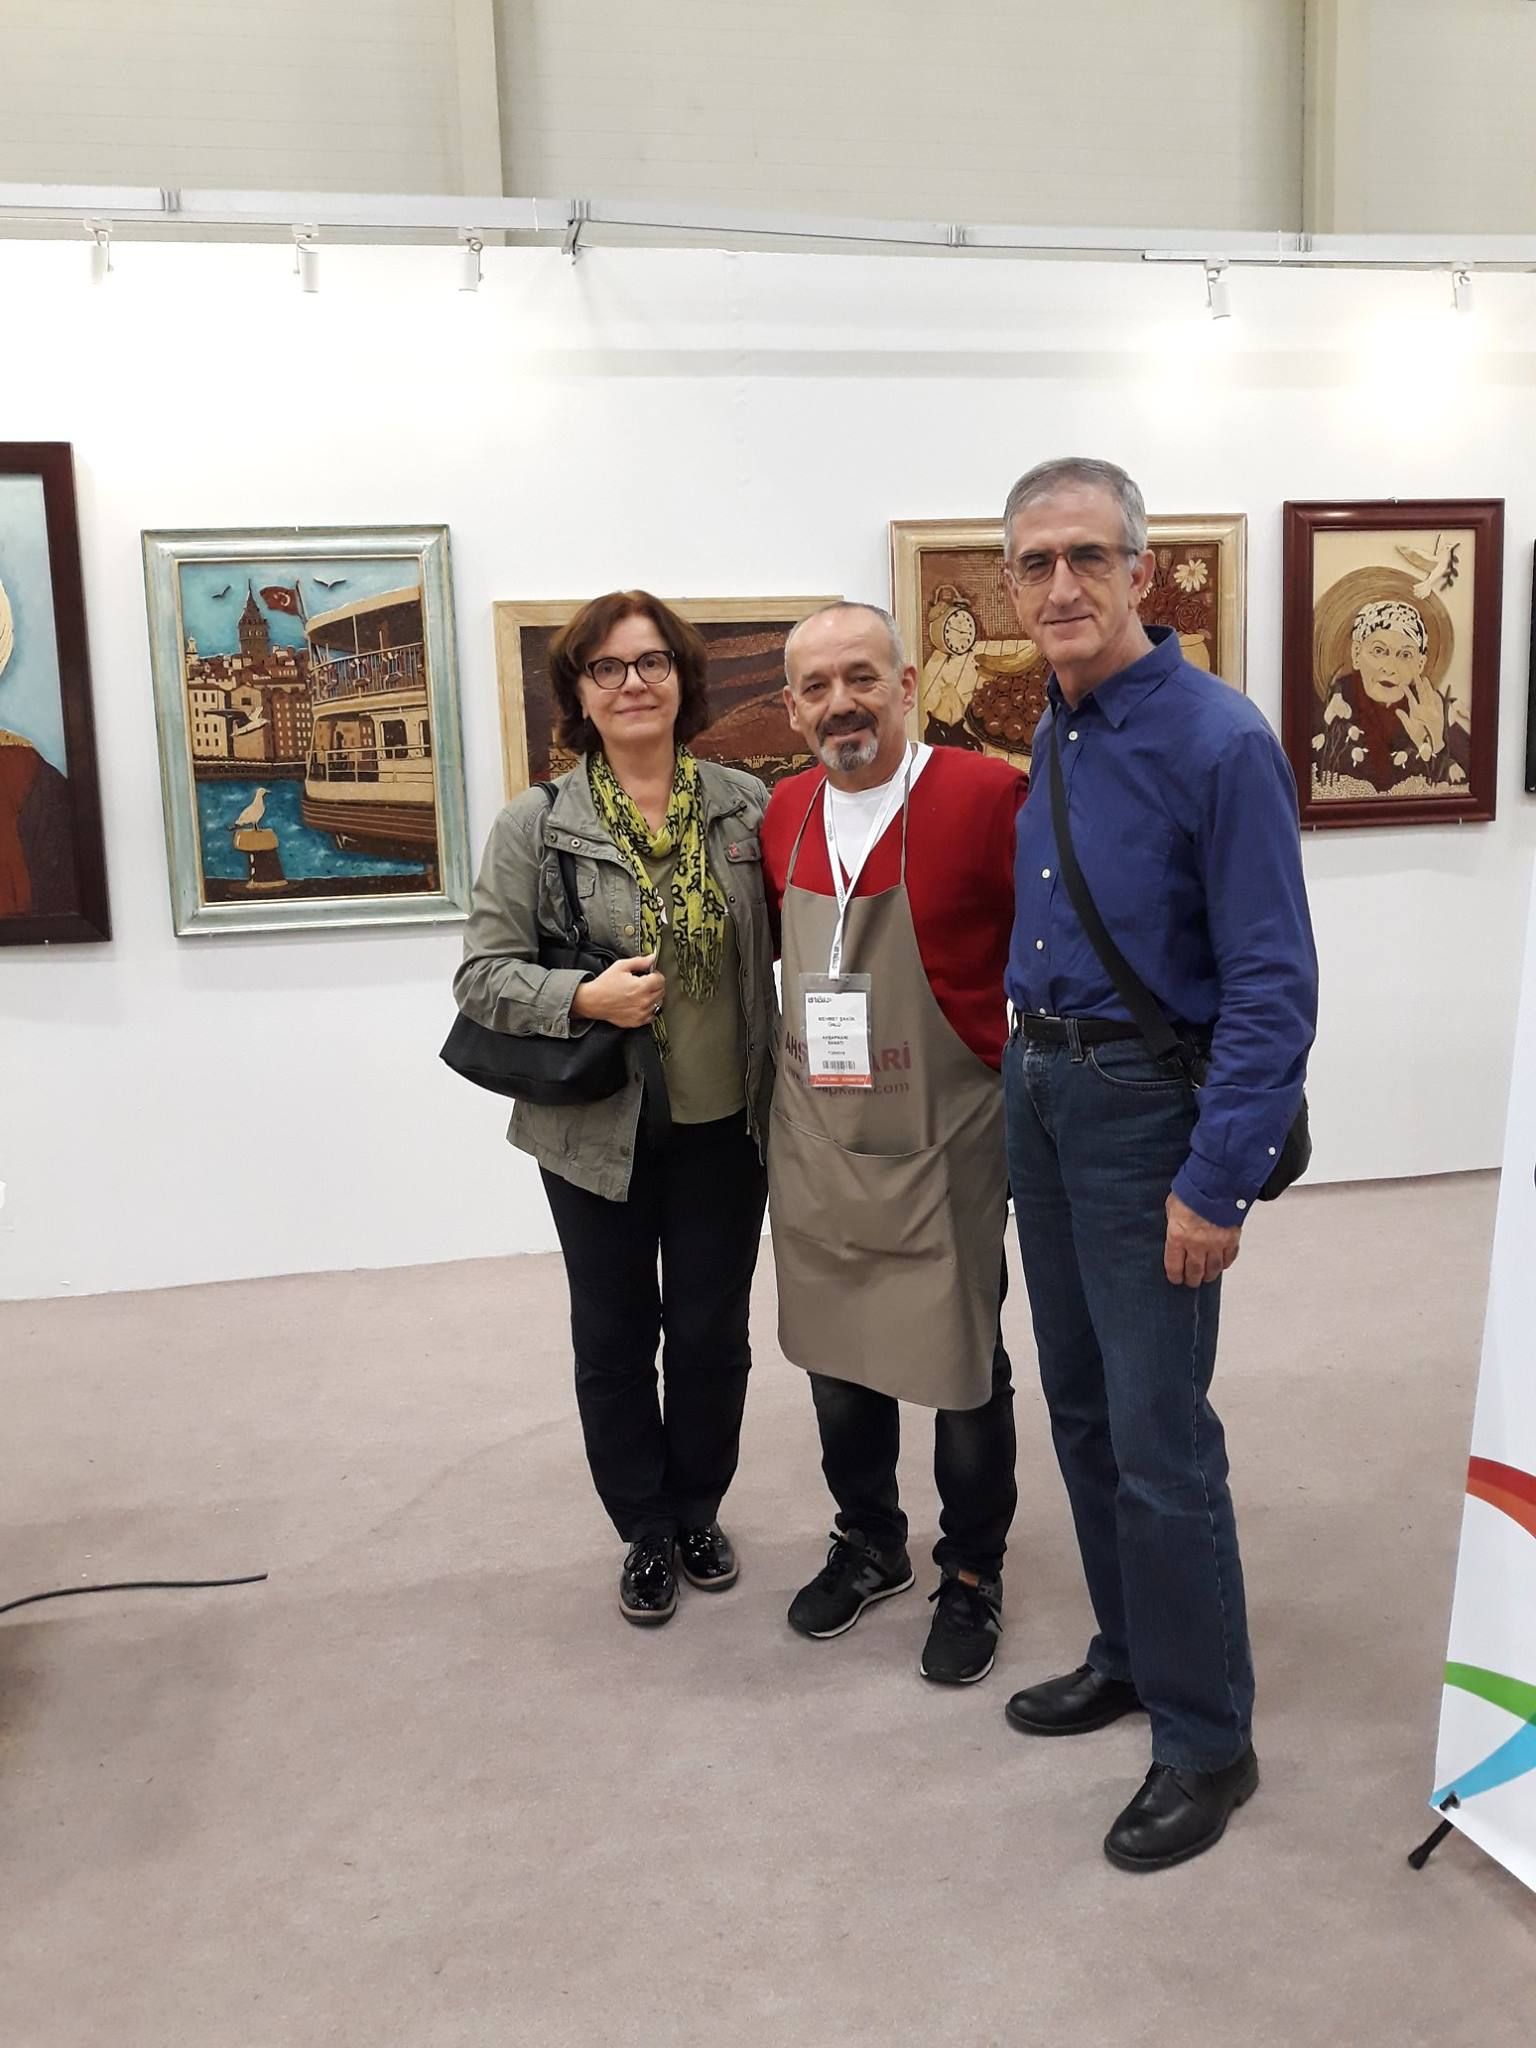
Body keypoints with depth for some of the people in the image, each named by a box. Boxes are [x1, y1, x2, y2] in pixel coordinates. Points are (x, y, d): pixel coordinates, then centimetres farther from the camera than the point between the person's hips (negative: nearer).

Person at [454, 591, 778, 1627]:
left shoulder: (745, 804, -2)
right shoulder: (536, 826, -8)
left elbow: (787, 937, 5)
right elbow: (482, 975, -8)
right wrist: (582, 997, -24)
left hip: (725, 1123, 2)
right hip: (598, 1129, -1)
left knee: (714, 1333, 15)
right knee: (615, 1337, 14)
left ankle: (699, 1512, 39)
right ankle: (646, 1531, 35)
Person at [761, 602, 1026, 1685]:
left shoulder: (989, 794, -15)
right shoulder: (786, 813, 3)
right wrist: (802, 1054, 13)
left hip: (941, 1144, -5)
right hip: (815, 1141, 6)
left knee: (962, 1367, 9)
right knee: (836, 1356, 17)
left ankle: (973, 1575, 31)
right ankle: (870, 1545, 40)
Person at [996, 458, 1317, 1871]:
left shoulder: (1218, 741, -16)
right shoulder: (1052, 738, 8)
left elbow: (1274, 985, -18)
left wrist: (1216, 1183, -20)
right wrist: (1026, 1065, 12)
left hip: (1149, 1104, -8)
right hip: (1041, 1090, 8)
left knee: (1159, 1438, -3)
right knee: (1082, 1407, 17)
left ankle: (1207, 1742, 15)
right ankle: (1133, 1656, 35)